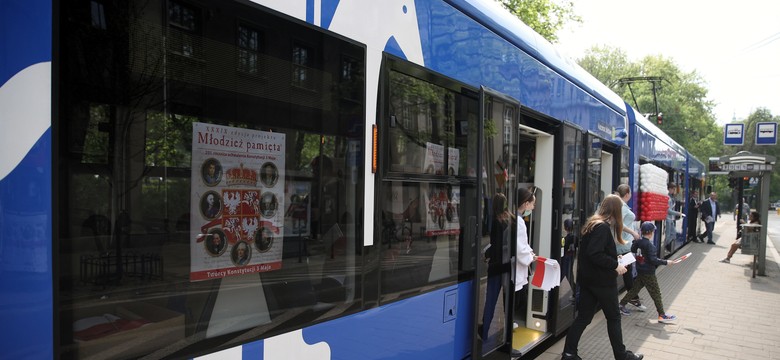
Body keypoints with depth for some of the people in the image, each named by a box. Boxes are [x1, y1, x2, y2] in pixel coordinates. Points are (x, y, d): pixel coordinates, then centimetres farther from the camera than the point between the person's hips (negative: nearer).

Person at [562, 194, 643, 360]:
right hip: (602, 280, -9)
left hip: (588, 279, 9)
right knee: (614, 317, 9)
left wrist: (614, 258, 15)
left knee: (583, 317, 10)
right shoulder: (603, 227, -18)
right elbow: (595, 254, -27)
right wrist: (615, 265, -18)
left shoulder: (593, 223, 11)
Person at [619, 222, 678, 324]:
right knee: (656, 294, 2)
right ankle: (662, 315, 7)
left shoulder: (637, 242, 0)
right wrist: (666, 262, -16)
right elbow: (653, 260, -23)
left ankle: (621, 304, 22)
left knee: (635, 289, 19)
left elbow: (632, 251, 12)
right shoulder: (650, 245, -21)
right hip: (649, 274, -7)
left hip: (640, 272, 7)